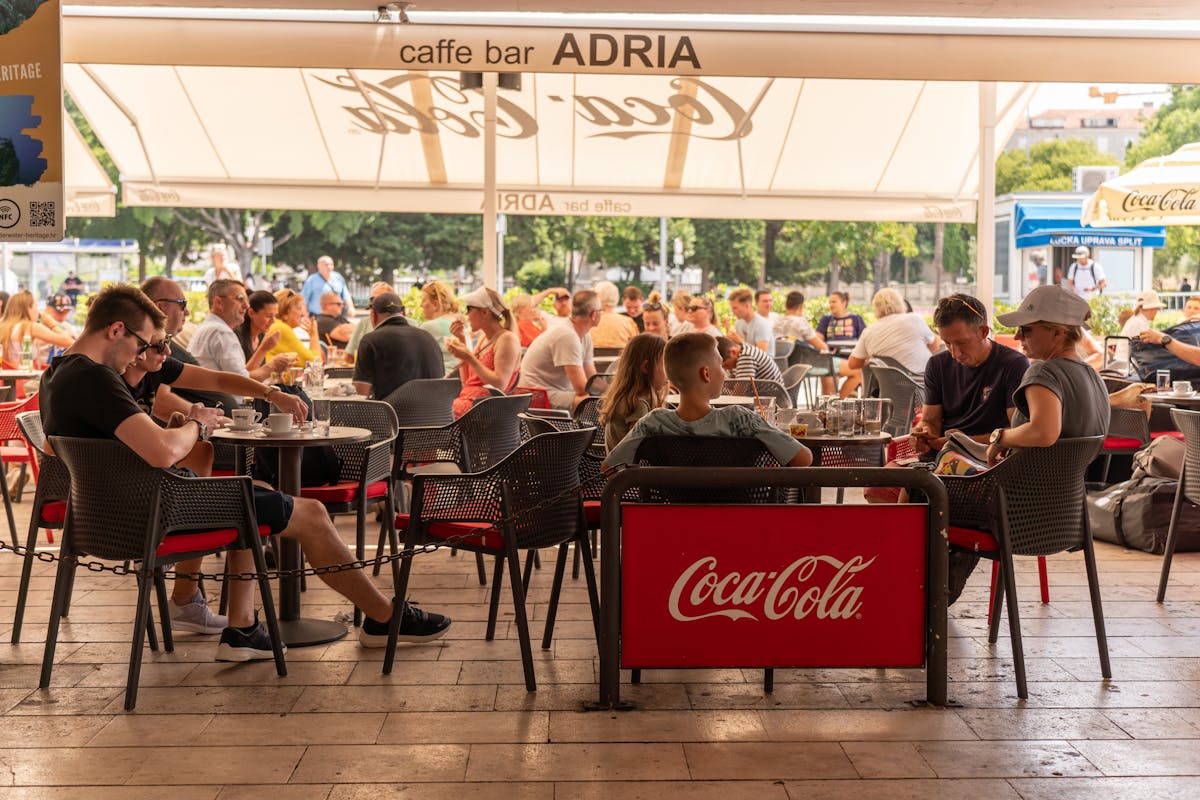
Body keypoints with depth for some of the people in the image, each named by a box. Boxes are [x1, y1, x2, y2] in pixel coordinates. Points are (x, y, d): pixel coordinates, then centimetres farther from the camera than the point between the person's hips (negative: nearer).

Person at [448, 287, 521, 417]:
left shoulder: (507, 339, -6)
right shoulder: (484, 338, 20)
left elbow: (500, 384, -16)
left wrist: (469, 358, -16)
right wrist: (462, 341, 16)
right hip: (466, 399, 8)